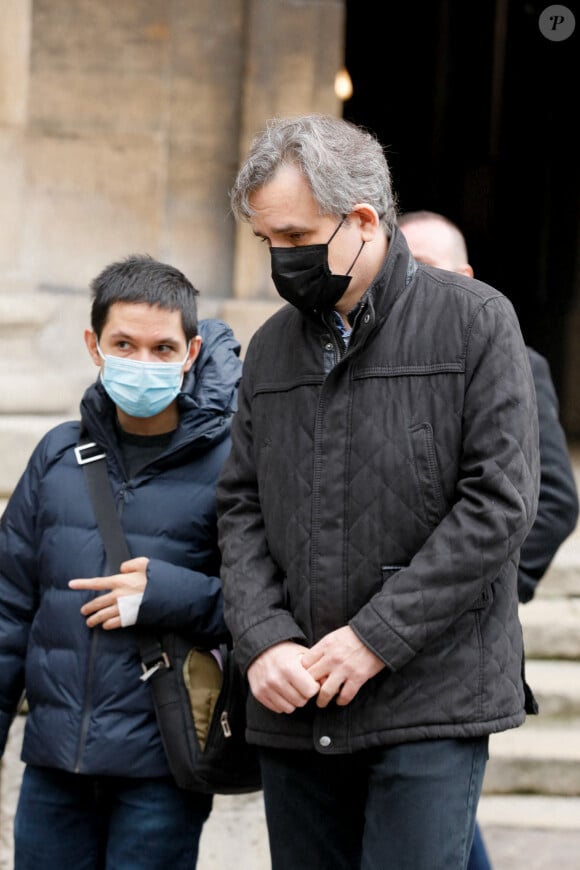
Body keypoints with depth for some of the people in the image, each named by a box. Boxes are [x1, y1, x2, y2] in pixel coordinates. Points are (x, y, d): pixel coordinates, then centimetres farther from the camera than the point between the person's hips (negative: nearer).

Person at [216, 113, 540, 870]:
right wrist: (263, 641, -6)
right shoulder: (272, 346, 13)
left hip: (433, 704, -5)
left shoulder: (474, 320, -3)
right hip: (292, 710, 5)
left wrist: (376, 637, -14)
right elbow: (241, 509, 12)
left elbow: (499, 501, -10)